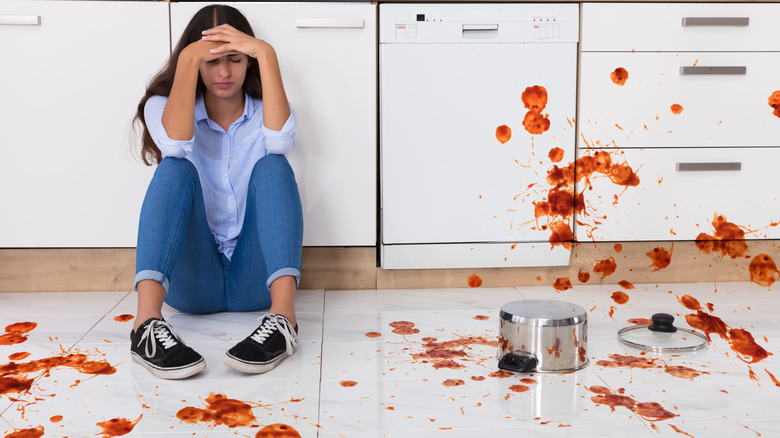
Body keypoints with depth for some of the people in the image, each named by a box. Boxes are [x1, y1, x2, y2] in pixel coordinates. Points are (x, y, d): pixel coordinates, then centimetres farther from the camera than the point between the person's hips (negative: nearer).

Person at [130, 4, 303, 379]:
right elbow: (176, 144, -19)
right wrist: (188, 58, -19)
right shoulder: (162, 106, 8)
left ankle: (282, 318, -43)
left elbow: (281, 140, -18)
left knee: (272, 166, -21)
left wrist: (266, 54, -19)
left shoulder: (263, 111, 10)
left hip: (255, 281, 1)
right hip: (191, 284, 0)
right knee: (176, 169, -23)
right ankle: (147, 324, -45)